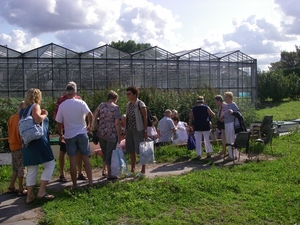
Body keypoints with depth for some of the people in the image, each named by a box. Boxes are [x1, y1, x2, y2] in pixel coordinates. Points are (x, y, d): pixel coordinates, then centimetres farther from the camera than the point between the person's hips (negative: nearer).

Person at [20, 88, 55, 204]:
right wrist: (45, 115, -5)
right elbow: (37, 119, -24)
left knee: (32, 169, 11)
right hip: (38, 141, -8)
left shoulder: (23, 110, 18)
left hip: (28, 142, 8)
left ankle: (30, 195, 12)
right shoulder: (35, 106, -6)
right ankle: (41, 191, -5)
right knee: (50, 164, 0)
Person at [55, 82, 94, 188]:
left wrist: (61, 135, 16)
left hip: (69, 135, 1)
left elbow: (59, 123, 2)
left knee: (72, 160, 5)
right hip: (82, 133, 0)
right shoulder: (81, 103, -6)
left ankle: (75, 184, 10)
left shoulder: (62, 105, -1)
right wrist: (89, 126, -1)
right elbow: (90, 115, -18)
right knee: (86, 159, 8)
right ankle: (90, 182, 9)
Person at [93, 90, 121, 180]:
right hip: (112, 134, -5)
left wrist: (96, 128, 16)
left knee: (104, 153, 19)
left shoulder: (101, 105, 4)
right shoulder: (116, 107, -9)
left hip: (101, 134, 5)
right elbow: (117, 123, -13)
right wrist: (119, 136, -8)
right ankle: (109, 174, 10)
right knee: (110, 154, 4)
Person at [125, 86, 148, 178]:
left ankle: (143, 170, 10)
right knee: (131, 151, 11)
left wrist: (145, 131, -14)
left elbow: (145, 118, -11)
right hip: (130, 130, 7)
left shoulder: (140, 104, -10)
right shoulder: (128, 105, 10)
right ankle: (132, 170, 22)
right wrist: (126, 130, 12)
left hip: (138, 130, -7)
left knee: (141, 150, 0)